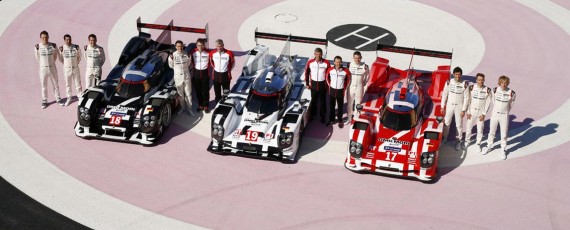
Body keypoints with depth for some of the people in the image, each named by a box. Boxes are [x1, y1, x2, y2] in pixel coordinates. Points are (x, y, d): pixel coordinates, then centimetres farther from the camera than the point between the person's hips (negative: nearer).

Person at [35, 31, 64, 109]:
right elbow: (37, 57, 4)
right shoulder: (38, 46, -10)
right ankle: (44, 100, 19)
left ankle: (58, 99, 24)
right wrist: (42, 64, 7)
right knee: (43, 85, 8)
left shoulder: (53, 45, -8)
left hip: (52, 68, 1)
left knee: (55, 84, 11)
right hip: (43, 68, -1)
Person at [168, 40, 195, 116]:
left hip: (186, 76, 1)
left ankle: (189, 108, 14)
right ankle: (182, 107, 27)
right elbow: (171, 66, 0)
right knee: (180, 93, 12)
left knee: (188, 93, 6)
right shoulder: (173, 55, -8)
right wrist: (170, 59, -15)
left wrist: (189, 59, -10)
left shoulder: (185, 54, -4)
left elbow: (188, 65, 6)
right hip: (178, 76, -1)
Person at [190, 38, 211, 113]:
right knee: (198, 90, 11)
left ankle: (206, 106, 15)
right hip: (196, 73, 2)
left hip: (205, 72, -2)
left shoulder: (207, 52, -12)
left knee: (205, 90, 3)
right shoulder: (193, 52, -7)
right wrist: (194, 67, 5)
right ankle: (200, 105, 24)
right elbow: (191, 61, 8)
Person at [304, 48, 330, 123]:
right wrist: (307, 83, 5)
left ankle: (322, 116, 18)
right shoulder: (310, 62, -8)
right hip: (313, 84, 1)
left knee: (322, 101, 6)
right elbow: (307, 72, 4)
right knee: (313, 100, 13)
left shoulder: (326, 63, -13)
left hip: (322, 84, -1)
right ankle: (312, 114, 28)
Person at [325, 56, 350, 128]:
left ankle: (340, 121, 22)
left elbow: (348, 80, 4)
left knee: (340, 106, 8)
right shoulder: (330, 70, -9)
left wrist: (344, 88, 4)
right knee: (331, 106, 11)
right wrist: (330, 85, 8)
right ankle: (331, 120, 26)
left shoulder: (345, 71, -13)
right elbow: (327, 78, 10)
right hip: (332, 90, 2)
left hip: (340, 91, -2)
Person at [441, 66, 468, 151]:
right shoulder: (449, 82, -7)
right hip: (449, 105, 2)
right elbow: (444, 94, 1)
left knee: (459, 125, 3)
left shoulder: (464, 84, -12)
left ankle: (459, 141, 16)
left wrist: (463, 110, -8)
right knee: (446, 122, 10)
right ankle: (444, 138, 25)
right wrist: (442, 106, 0)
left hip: (459, 106, -2)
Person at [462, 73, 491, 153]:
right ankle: (467, 141, 31)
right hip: (472, 111, 0)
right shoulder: (471, 88, -10)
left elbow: (488, 103, -4)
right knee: (468, 127, 9)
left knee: (480, 129, 6)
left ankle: (478, 144, 24)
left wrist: (483, 114, -6)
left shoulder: (487, 90, -10)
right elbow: (467, 100, -4)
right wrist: (468, 112, -4)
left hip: (481, 112, 0)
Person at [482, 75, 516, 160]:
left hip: (504, 116, -3)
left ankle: (503, 150, 21)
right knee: (491, 131, 18)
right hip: (494, 114, 3)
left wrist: (505, 111, 8)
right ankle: (488, 147, 35)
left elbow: (511, 104, 0)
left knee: (504, 134, 7)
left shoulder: (511, 93, -18)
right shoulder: (495, 90, -9)